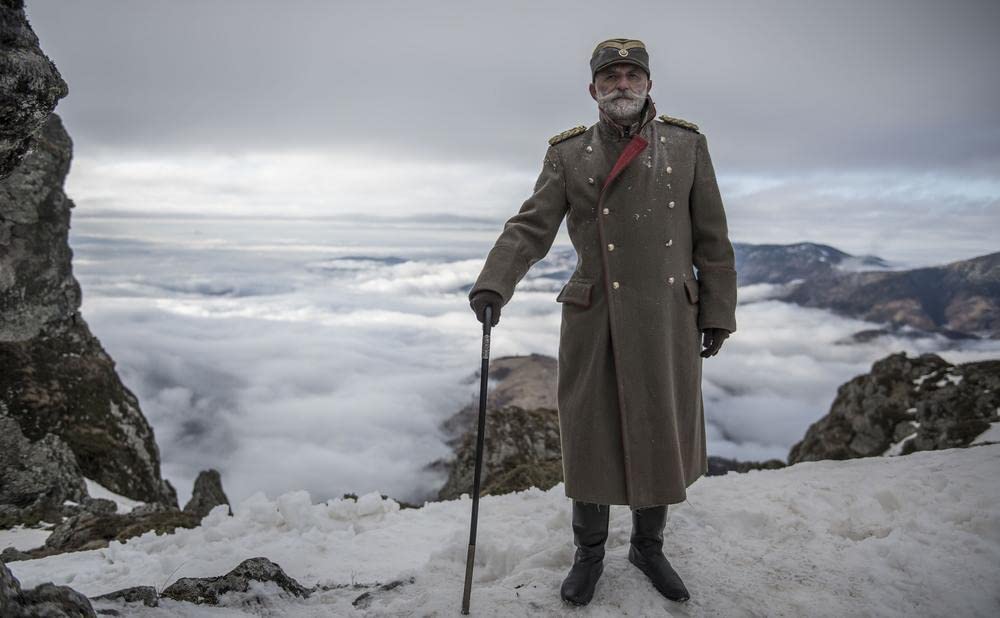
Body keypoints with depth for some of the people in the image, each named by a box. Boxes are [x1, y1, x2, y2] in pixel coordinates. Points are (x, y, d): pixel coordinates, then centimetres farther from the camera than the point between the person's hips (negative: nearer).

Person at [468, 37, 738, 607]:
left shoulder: (687, 144, 6)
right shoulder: (569, 153, 3)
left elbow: (712, 239, 6)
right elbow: (531, 228, -7)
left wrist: (718, 313, 4)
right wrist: (493, 284, -22)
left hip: (669, 322, 2)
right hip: (594, 322, -1)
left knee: (663, 437, 11)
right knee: (593, 437, 7)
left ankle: (649, 544, 35)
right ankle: (590, 552, 29)